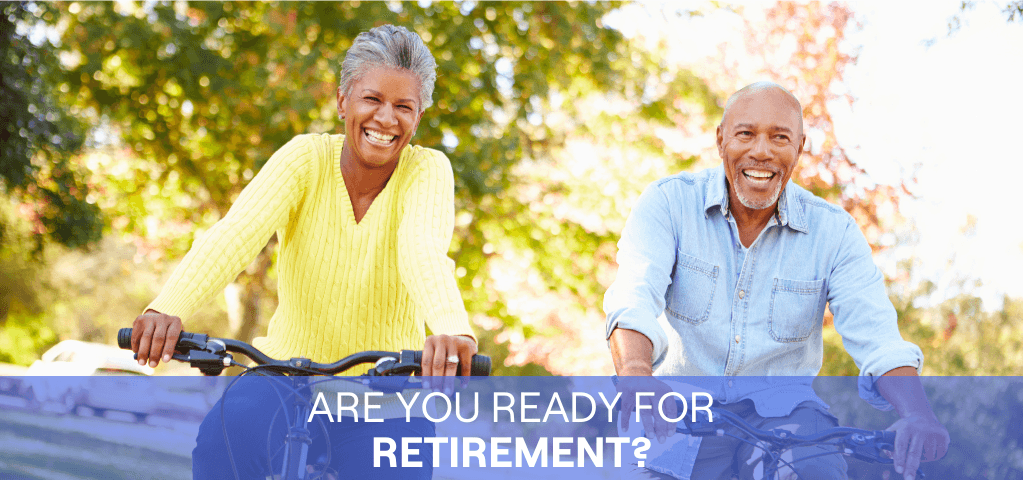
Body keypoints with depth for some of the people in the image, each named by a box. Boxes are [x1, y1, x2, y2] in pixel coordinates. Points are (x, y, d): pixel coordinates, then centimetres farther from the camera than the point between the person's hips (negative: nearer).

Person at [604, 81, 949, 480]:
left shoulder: (834, 233, -2)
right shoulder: (668, 203, -6)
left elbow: (879, 341, -12)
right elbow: (634, 300, -23)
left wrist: (918, 415, -34)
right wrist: (636, 377, -46)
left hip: (783, 409, -1)